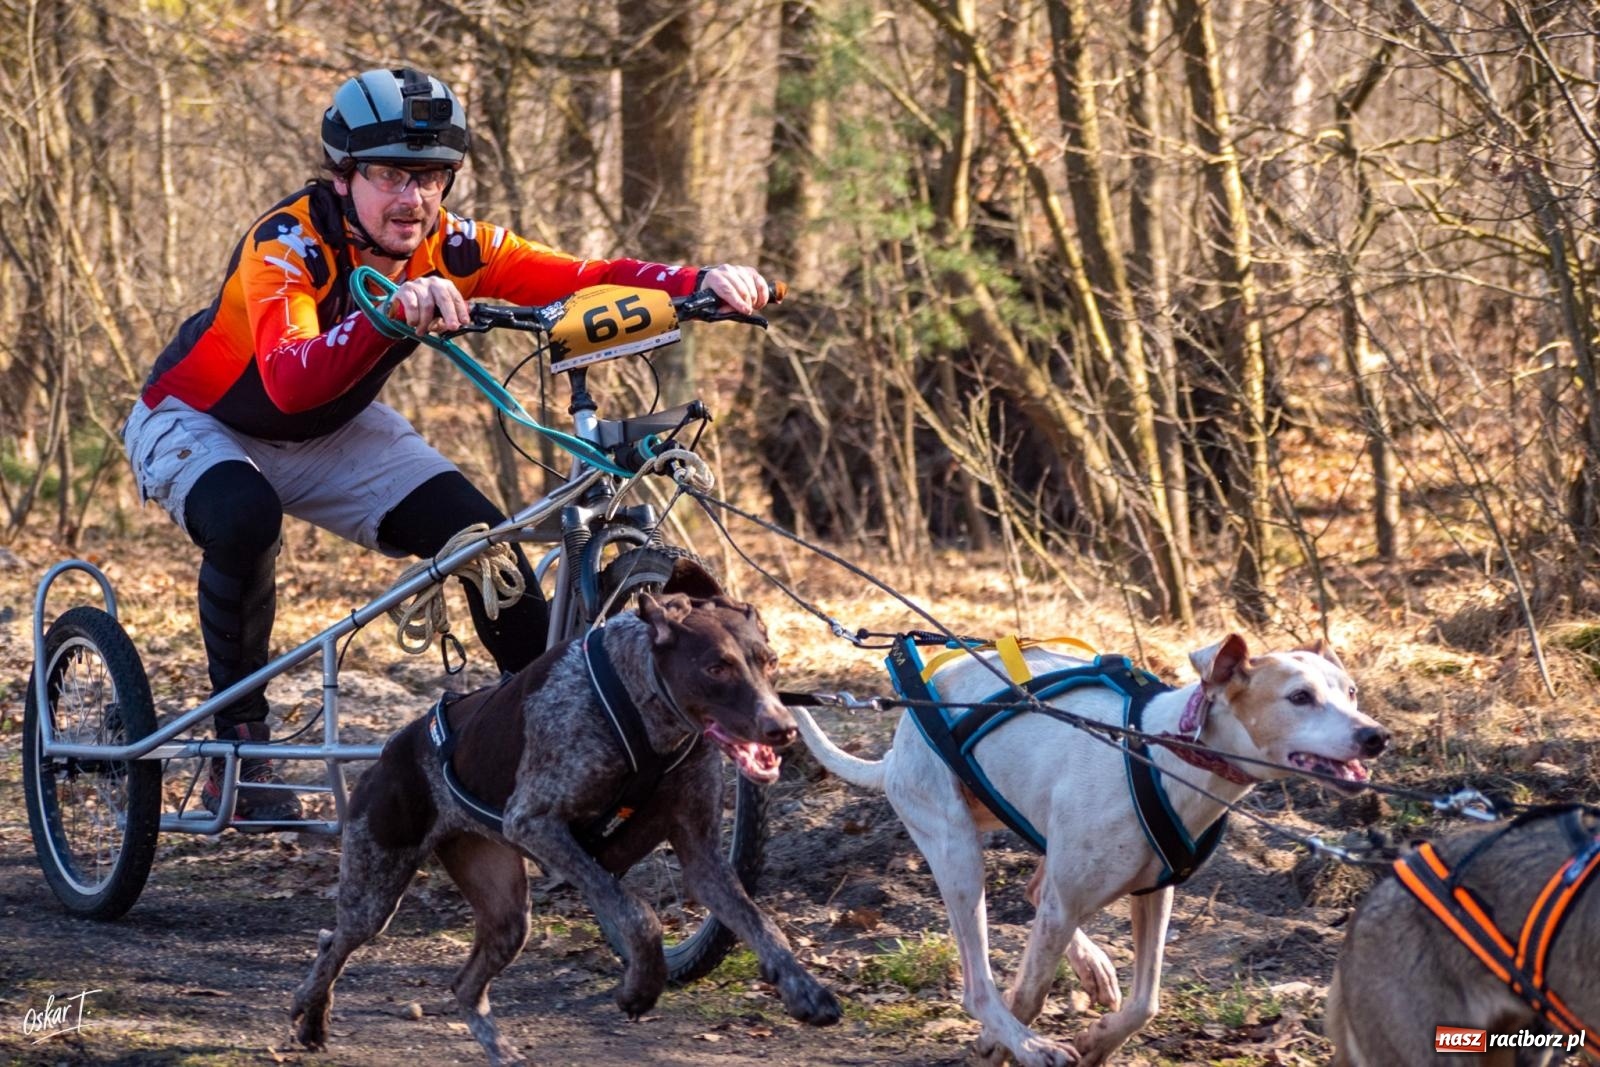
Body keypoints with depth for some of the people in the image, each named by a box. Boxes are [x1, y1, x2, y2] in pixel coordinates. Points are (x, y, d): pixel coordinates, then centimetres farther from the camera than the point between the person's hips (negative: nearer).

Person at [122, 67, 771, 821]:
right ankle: (238, 746, -19)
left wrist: (700, 283, -49)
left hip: (330, 436, 5)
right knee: (244, 522, -36)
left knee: (482, 537, -13)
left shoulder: (448, 250, -20)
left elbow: (584, 280, -31)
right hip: (195, 422, -5)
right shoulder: (288, 243, -34)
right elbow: (287, 381, -53)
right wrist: (391, 312, -69)